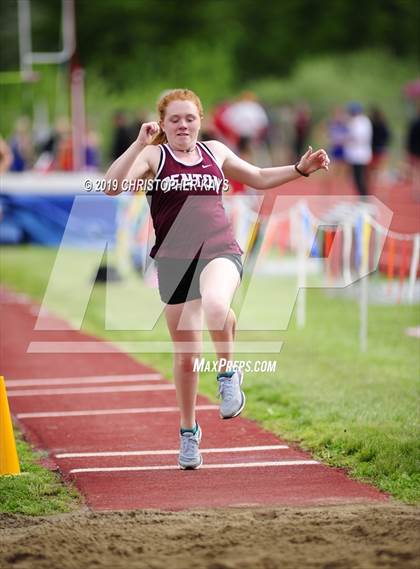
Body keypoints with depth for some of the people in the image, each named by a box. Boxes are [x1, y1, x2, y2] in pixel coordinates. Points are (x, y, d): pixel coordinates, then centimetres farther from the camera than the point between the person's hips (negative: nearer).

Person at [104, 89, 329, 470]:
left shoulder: (215, 152, 14)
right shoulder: (153, 156, 4)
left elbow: (259, 178, 28)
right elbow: (112, 186, -13)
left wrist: (301, 169, 17)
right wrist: (139, 144, -19)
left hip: (220, 251, 0)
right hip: (174, 261, 0)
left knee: (215, 306, -36)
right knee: (185, 355, 6)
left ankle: (228, 373, -9)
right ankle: (188, 431, 27)